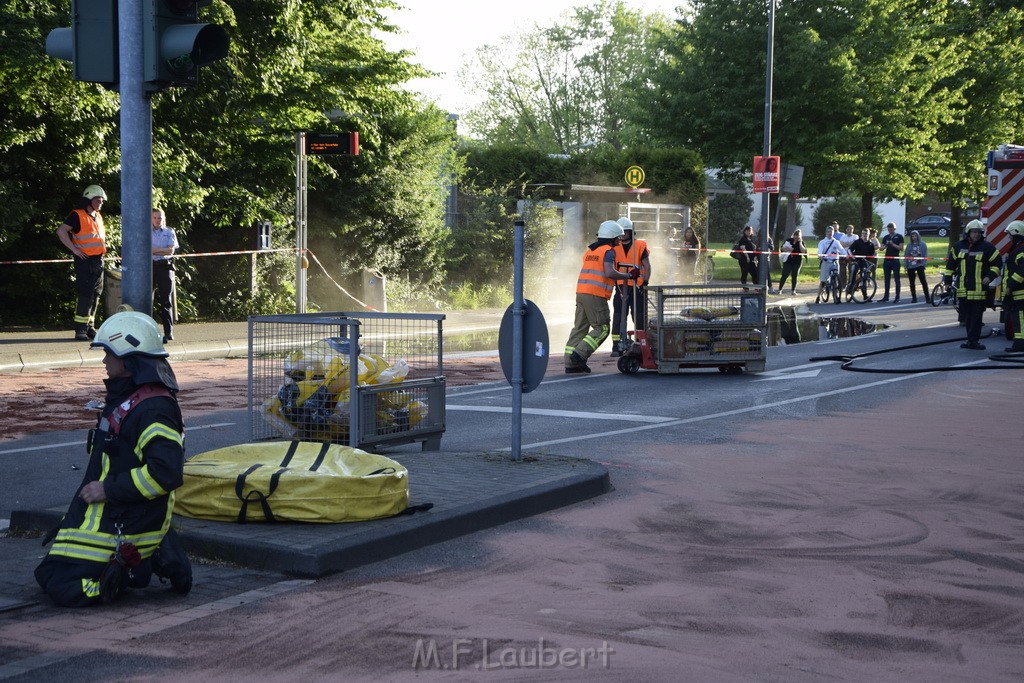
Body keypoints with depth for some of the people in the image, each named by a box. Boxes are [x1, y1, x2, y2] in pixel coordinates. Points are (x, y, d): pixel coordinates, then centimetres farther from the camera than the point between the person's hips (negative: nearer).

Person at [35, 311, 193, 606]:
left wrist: (109, 489, -23)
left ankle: (150, 561, -2)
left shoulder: (154, 408, -22)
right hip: (101, 513, 11)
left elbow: (166, 472, -31)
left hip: (125, 524, -11)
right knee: (47, 574, 16)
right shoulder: (125, 396, 12)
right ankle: (154, 554, 10)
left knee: (65, 588, -15)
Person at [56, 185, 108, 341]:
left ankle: (89, 327, 19)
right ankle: (80, 330, -10)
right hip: (85, 260, -8)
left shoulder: (98, 217, 17)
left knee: (95, 295, 11)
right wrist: (74, 249, -17)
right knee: (85, 295, -11)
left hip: (99, 261, 8)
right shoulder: (77, 215, -8)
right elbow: (61, 231, -15)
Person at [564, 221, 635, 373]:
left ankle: (570, 363, 5)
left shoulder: (590, 250, 20)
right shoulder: (608, 251, -5)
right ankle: (580, 354, -13)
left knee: (580, 328, 9)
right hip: (596, 295, -8)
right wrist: (629, 276, -10)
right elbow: (609, 273, -19)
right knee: (602, 329, -1)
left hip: (581, 292, 8)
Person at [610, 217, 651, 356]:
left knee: (639, 316, 0)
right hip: (621, 286, 3)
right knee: (618, 317, -2)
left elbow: (647, 266, -2)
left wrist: (645, 282, -12)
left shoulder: (640, 246, 0)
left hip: (637, 286, -2)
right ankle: (617, 346, 0)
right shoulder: (615, 247, 8)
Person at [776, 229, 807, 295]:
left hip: (797, 261, 0)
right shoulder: (789, 240, 4)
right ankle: (780, 289, 1)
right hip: (788, 261, 0)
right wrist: (786, 249, -14)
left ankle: (793, 290, 9)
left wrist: (800, 243, -13)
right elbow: (782, 248, 6)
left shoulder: (801, 243, 3)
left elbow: (803, 251, -11)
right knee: (784, 275, -3)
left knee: (794, 276, 3)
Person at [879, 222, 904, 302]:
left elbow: (901, 248, -7)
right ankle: (886, 296, 11)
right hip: (887, 260, 4)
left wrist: (893, 244, -18)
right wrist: (885, 245, -13)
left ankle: (897, 297, 0)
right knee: (887, 279, 7)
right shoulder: (886, 237, 12)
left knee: (897, 279, -2)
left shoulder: (899, 237, -1)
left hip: (895, 260, -4)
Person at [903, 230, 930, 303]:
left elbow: (925, 255, 2)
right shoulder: (909, 245, 10)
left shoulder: (922, 244, 3)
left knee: (923, 281, -10)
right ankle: (914, 298, 14)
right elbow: (906, 255, 11)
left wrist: (924, 264, -8)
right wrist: (906, 265, 3)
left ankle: (927, 297, -9)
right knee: (911, 283, 6)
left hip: (919, 265, -3)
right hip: (910, 266, 4)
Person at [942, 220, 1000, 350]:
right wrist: (947, 280, 15)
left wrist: (990, 276, -8)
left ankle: (973, 340, -1)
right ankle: (972, 340, 17)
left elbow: (996, 263, 5)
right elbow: (951, 264, 17)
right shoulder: (959, 246, 9)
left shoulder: (988, 247, -1)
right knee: (967, 316, 9)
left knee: (977, 316, -4)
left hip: (980, 289, -4)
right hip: (963, 289, 4)